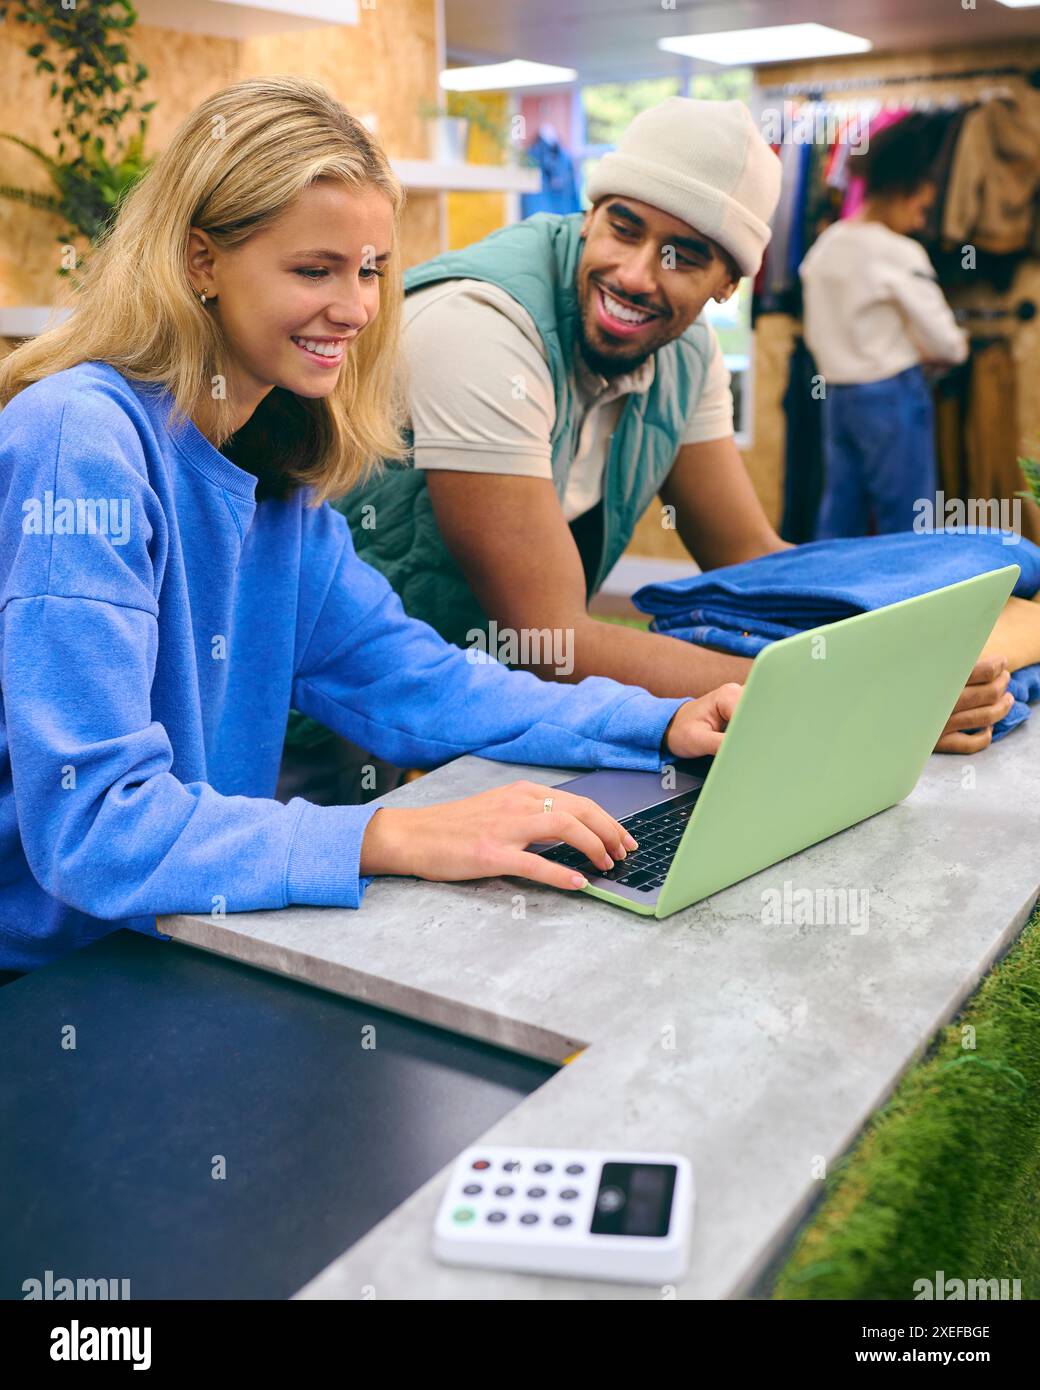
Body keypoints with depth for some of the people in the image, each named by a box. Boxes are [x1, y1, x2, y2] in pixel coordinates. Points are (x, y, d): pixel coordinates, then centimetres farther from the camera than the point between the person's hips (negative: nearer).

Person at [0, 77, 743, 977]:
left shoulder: (273, 461, 3)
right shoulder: (83, 439, -22)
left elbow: (407, 678, 4)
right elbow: (89, 826, -27)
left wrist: (663, 724, -6)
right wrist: (395, 838, -36)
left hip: (190, 949, 7)